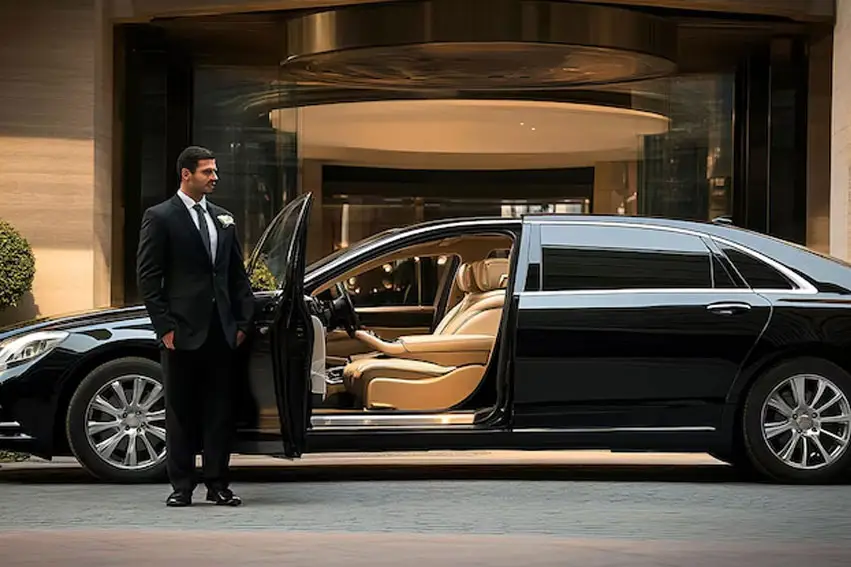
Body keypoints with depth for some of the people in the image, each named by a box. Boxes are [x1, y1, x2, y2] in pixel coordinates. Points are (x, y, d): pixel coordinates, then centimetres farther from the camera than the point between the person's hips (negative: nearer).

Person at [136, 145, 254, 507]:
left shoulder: (223, 220, 14)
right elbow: (148, 277, -5)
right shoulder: (159, 218, -2)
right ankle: (181, 486, 8)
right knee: (180, 410, 3)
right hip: (183, 330, -5)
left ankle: (217, 484, 11)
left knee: (220, 410, 5)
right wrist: (164, 326, -10)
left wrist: (242, 321, 6)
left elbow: (238, 275, 16)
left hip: (221, 330, 5)